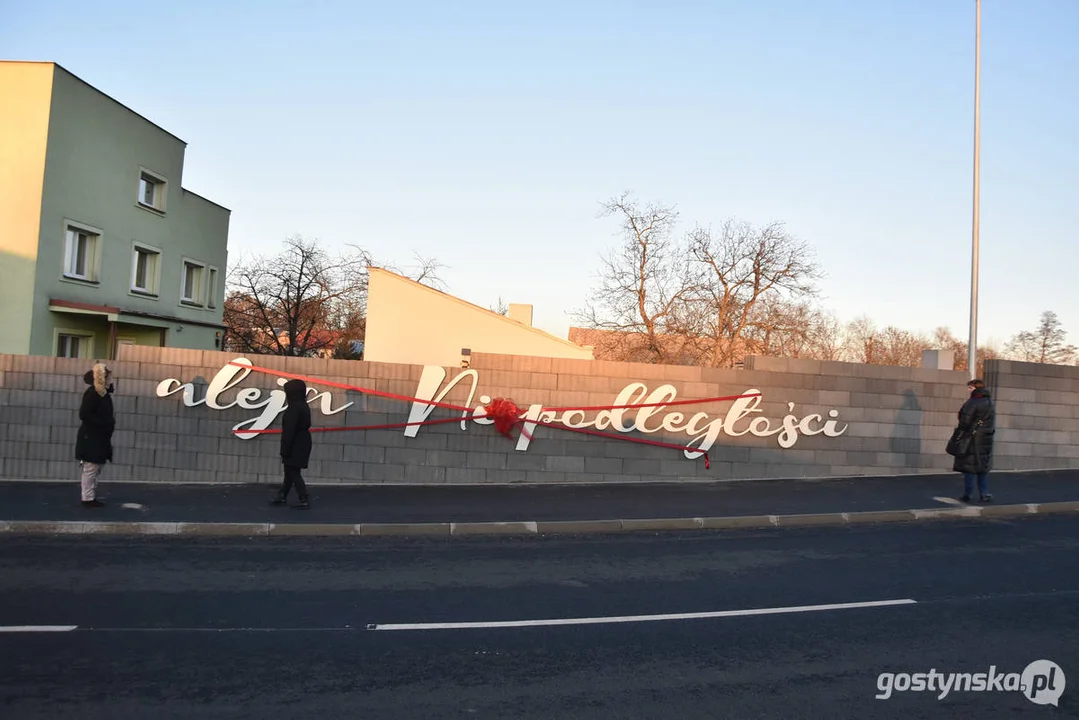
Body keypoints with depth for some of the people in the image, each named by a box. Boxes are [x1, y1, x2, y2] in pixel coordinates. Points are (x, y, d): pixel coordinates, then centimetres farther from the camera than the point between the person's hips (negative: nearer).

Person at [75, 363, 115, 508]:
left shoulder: (104, 393, 10)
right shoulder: (92, 393, -16)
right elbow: (84, 415, -21)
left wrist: (110, 422, 1)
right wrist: (104, 423, -20)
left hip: (100, 437, 9)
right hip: (91, 438, -9)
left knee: (96, 469, 14)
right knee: (91, 468, -3)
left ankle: (92, 497, 21)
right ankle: (88, 498, 3)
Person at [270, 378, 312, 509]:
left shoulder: (294, 407, -19)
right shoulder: (303, 406, 11)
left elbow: (289, 430, -22)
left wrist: (284, 450, -19)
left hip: (296, 446, -10)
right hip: (302, 444, 10)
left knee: (293, 472, -4)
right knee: (290, 470, 18)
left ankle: (305, 500, -4)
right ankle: (282, 496, 29)